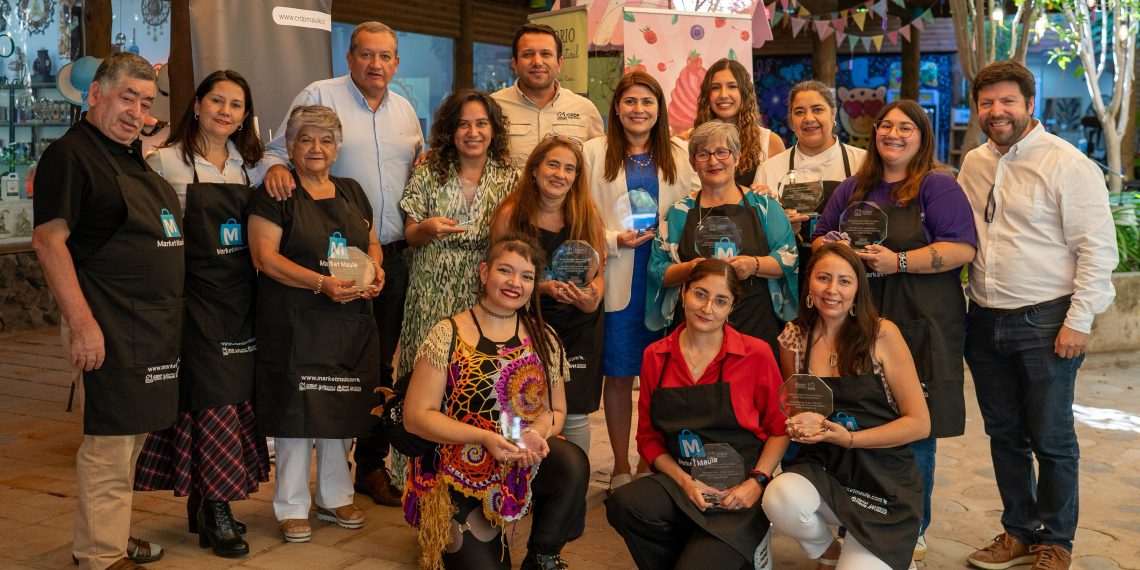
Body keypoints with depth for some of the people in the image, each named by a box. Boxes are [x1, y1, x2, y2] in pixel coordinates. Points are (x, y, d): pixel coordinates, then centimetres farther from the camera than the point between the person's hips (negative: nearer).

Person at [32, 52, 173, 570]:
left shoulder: (134, 157, 18)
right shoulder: (70, 153, -9)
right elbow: (48, 240, -16)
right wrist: (81, 322, -22)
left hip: (153, 326, 9)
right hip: (110, 327, -9)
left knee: (133, 434, 15)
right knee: (109, 441, -4)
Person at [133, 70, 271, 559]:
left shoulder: (250, 165, 12)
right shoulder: (167, 162, -3)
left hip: (242, 299, 5)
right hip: (197, 297, -5)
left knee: (236, 397, 8)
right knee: (213, 399, -6)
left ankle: (202, 504, 22)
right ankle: (216, 515, 5)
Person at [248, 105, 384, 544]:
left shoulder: (352, 192, 14)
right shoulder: (276, 195, -4)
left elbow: (372, 243, 21)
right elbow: (265, 256, -12)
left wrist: (376, 269, -3)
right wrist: (322, 283, -22)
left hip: (350, 323, 5)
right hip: (295, 323, -5)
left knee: (340, 410, 12)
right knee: (296, 411, -2)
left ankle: (334, 498, 26)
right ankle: (292, 508, 12)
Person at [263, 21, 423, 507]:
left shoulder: (405, 110, 15)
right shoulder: (319, 96, -1)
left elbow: (418, 169, 25)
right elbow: (278, 151, -2)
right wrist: (275, 167, -24)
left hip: (393, 256, 5)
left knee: (381, 363, 10)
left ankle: (372, 463, 23)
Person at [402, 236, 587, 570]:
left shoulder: (544, 339, 2)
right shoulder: (448, 336, -8)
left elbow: (556, 410, 8)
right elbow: (416, 416, -10)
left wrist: (538, 434, -16)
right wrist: (484, 437, -22)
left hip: (525, 465, 2)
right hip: (461, 474, -2)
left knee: (573, 463, -29)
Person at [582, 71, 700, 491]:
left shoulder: (679, 154, 10)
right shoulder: (594, 153, 5)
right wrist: (615, 240, -12)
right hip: (618, 279, -1)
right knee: (618, 374, 5)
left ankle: (651, 463, 21)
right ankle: (621, 466, 18)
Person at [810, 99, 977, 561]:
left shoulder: (938, 187, 0)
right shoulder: (853, 188, 16)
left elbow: (963, 248, -11)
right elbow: (820, 238, 22)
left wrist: (898, 262, -17)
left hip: (921, 324, -4)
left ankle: (913, 532, 18)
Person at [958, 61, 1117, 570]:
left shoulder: (1065, 162, -10)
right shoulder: (973, 165, 10)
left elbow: (1097, 246, -12)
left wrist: (1078, 320, -14)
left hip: (1046, 321, -6)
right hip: (986, 320, 6)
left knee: (1051, 438, 4)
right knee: (1004, 434, 14)